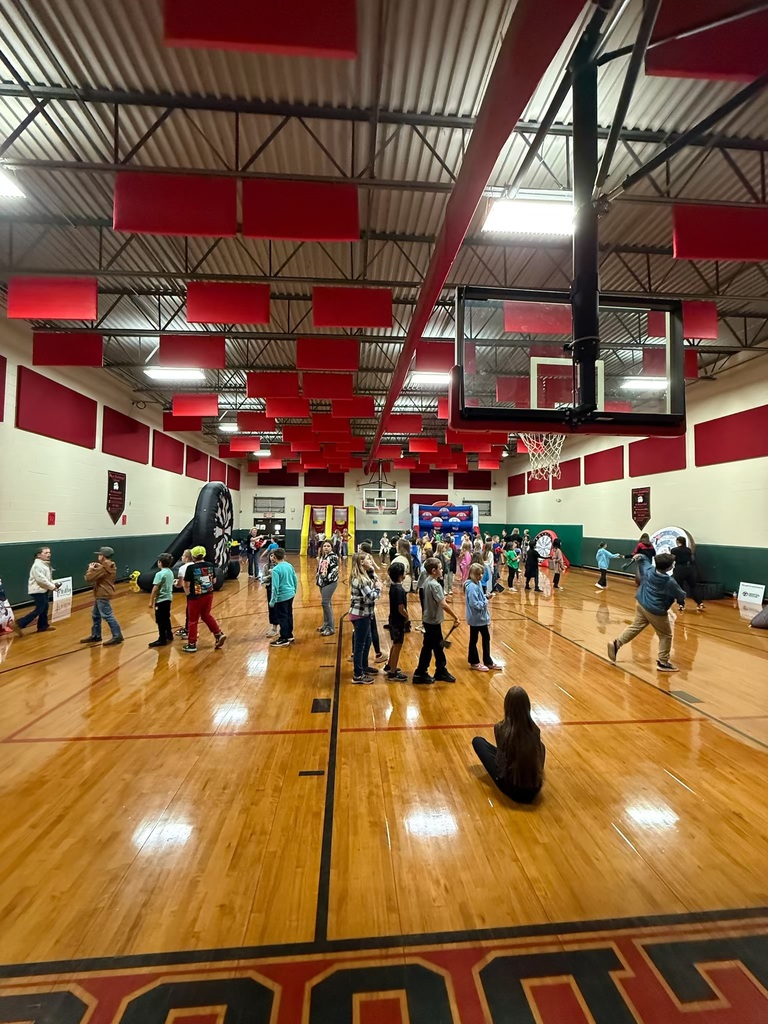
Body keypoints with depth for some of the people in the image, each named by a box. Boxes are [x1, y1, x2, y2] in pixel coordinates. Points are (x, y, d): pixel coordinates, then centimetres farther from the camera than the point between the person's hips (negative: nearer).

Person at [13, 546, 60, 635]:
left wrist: (54, 584, 3)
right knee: (39, 609, -9)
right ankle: (18, 624, -2)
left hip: (44, 589, 10)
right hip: (38, 590, -10)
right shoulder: (37, 565, -19)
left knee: (45, 608, 14)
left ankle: (43, 626, 24)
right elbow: (41, 579, -25)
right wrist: (52, 586, -19)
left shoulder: (45, 564, 14)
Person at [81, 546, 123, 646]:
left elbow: (89, 578, -19)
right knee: (95, 615, 19)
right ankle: (95, 635, 28)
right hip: (101, 595, 11)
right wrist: (96, 567, 7)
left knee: (107, 616, -7)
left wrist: (90, 569, -2)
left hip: (103, 595, -11)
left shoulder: (103, 568, -21)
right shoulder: (109, 566, 10)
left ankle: (117, 636, -4)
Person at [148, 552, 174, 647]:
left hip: (161, 600, -8)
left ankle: (162, 639, 5)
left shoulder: (160, 574, -17)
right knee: (166, 618, 20)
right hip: (168, 598, 8)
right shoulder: (170, 573, 7)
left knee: (160, 620, 0)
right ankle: (169, 635, 29)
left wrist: (151, 601, -12)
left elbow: (155, 588, -18)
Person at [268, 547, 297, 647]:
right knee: (289, 615, 18)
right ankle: (290, 635, 29)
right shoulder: (290, 566, 3)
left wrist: (272, 601, -13)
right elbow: (295, 581, 10)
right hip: (290, 594, 7)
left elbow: (275, 587, -20)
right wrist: (294, 592, 24)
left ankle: (284, 639, 12)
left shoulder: (276, 569, -18)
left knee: (282, 618, 4)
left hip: (282, 597, -7)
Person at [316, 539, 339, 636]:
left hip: (330, 582, -8)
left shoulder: (333, 557, -13)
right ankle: (326, 624, 26)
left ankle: (331, 628, -5)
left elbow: (335, 570, -20)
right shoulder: (322, 557, 12)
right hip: (323, 582, 8)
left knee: (325, 602, -11)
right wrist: (318, 577, 10)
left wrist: (327, 578, -24)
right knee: (327, 603, 15)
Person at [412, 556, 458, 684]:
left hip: (431, 619, 9)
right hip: (432, 621, -9)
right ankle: (420, 674, 17)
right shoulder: (435, 585, -24)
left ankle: (441, 671, 30)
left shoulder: (428, 581, 5)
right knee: (428, 647, 4)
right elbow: (443, 604, -29)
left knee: (438, 646, 18)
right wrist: (455, 617, -22)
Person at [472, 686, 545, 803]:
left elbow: (501, 753, -4)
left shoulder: (501, 728, -20)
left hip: (511, 789, -3)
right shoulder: (534, 729, -12)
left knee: (477, 741, 14)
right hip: (534, 790, 4)